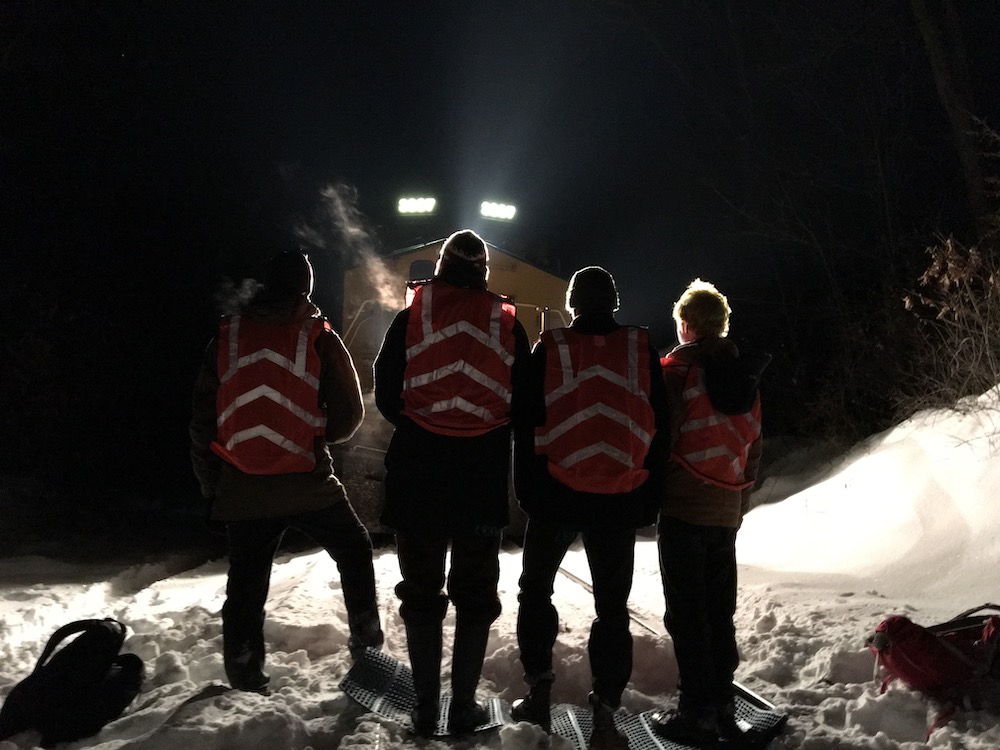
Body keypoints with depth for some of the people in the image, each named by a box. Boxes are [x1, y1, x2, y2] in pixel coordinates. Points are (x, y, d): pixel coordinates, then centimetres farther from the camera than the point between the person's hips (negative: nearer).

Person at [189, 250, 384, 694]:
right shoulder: (319, 338, -4)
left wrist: (209, 482, 15)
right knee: (354, 552, 20)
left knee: (245, 587, 11)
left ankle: (245, 685, 16)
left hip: (242, 489, 2)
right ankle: (367, 647, 21)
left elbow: (202, 419, 6)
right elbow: (348, 416, -2)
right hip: (307, 485, -2)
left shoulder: (226, 338, 3)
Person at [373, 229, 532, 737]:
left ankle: (425, 708, 16)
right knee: (476, 592, 12)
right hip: (484, 472, 1)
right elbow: (524, 402, 1)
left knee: (421, 591, 11)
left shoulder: (410, 317, -1)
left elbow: (386, 394, -2)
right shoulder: (507, 323, 2)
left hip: (417, 467, 0)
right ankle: (464, 706, 16)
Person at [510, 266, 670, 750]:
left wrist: (527, 490, 6)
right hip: (620, 501, 1)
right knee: (612, 605, 11)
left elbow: (527, 423, -2)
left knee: (536, 588, 19)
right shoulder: (641, 348, 3)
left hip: (556, 494, -1)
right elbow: (660, 426, 3)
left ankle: (538, 690, 17)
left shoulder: (549, 348, -1)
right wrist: (647, 498, 8)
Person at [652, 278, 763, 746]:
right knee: (720, 611, 12)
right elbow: (752, 449, 14)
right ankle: (722, 707, 17)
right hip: (727, 510, 6)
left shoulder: (677, 369, -7)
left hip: (683, 507, -6)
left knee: (687, 613, -1)